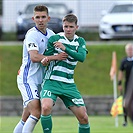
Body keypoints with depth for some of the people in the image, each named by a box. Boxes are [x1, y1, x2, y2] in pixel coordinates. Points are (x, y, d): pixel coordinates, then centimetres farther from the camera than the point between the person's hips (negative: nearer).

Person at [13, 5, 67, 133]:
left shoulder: (51, 34, 10)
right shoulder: (32, 34, -13)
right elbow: (34, 57, -24)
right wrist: (55, 57, -25)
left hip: (39, 80, 8)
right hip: (27, 78, -8)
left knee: (25, 120, 8)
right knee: (36, 113, -20)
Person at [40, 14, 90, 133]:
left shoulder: (80, 41, 7)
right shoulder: (54, 39, -1)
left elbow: (82, 57, -13)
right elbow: (45, 58, 0)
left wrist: (65, 48, -24)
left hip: (69, 85, 3)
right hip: (52, 82, -3)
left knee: (83, 117, -2)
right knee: (46, 107, -31)